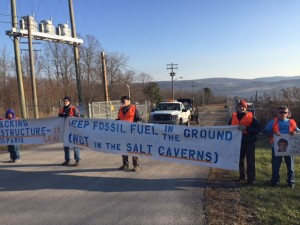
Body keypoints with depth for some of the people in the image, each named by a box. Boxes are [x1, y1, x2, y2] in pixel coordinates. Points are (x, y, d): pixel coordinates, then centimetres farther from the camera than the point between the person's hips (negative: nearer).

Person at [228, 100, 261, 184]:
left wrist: (246, 128, -23)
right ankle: (242, 176, 30)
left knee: (250, 161, 0)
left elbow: (258, 128, -12)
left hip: (249, 142, -4)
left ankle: (251, 179, 6)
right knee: (240, 160, 15)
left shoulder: (251, 117, -6)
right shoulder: (233, 117, 5)